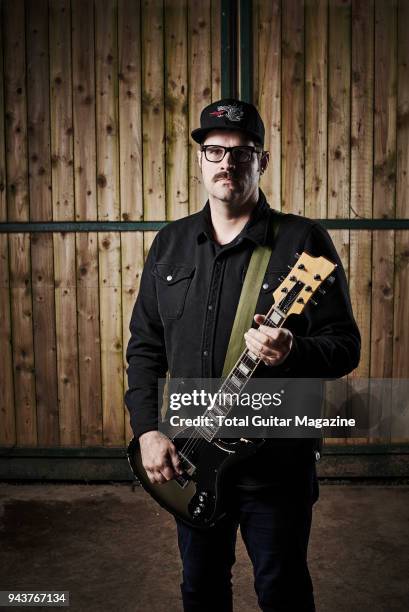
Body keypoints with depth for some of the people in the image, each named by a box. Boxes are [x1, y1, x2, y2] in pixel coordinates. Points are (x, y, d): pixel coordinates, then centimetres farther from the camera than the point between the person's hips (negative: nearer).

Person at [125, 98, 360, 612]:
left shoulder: (303, 240, -9)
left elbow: (345, 344, -9)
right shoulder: (170, 243, 5)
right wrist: (148, 429, -2)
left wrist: (293, 353, -30)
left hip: (276, 460, -4)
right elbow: (144, 345, 7)